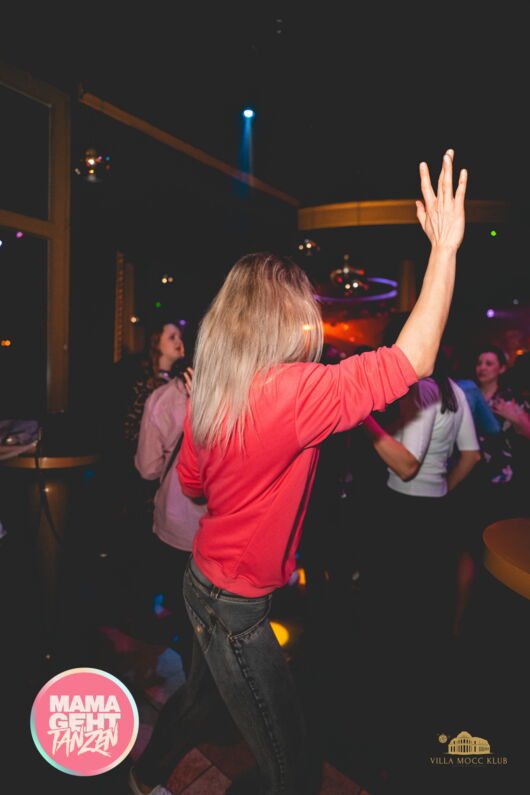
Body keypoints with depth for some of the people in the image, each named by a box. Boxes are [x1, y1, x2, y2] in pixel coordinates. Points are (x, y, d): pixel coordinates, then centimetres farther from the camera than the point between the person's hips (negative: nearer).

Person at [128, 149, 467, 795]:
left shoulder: (207, 391, -5)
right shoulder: (292, 393, -29)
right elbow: (412, 361, -26)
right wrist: (445, 248, -19)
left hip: (205, 580, 8)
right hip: (240, 608, -8)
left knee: (200, 697, 35)